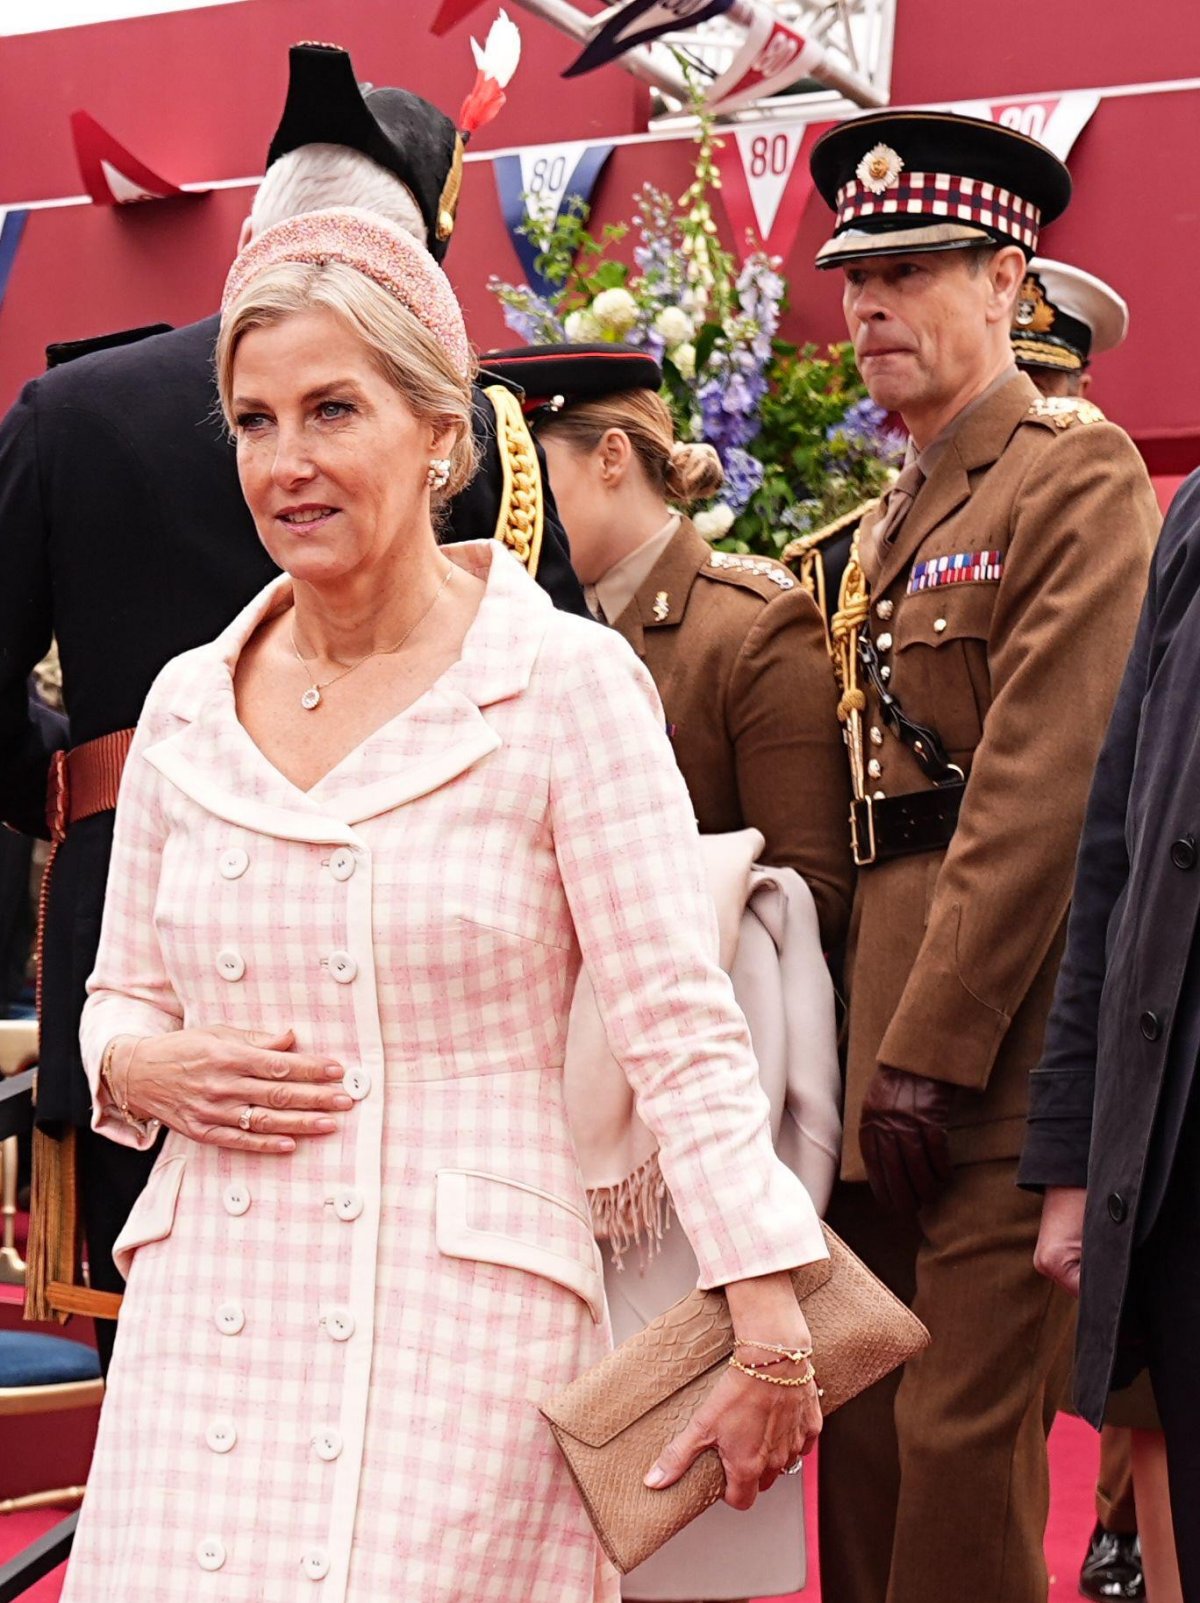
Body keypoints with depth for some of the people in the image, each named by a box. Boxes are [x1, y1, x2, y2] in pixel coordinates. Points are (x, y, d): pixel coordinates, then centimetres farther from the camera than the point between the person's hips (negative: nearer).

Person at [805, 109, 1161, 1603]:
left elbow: (1041, 795, -16)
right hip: (882, 1046, 8)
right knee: (865, 1443, 12)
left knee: (963, 1440, -6)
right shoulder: (889, 519, 19)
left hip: (995, 1048, -8)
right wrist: (856, 1050, 7)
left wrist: (930, 1055, -18)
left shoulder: (1075, 474, -7)